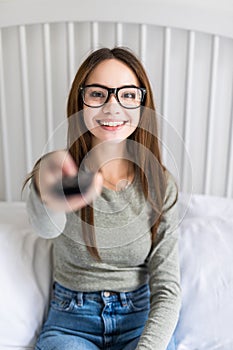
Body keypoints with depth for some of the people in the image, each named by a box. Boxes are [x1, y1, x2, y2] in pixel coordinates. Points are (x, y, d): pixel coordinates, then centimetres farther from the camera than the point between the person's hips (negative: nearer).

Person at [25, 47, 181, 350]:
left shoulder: (161, 184, -8)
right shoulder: (65, 172, -11)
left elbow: (167, 288, -7)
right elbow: (46, 226, -36)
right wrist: (47, 196, -60)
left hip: (142, 316, 2)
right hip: (71, 319, -1)